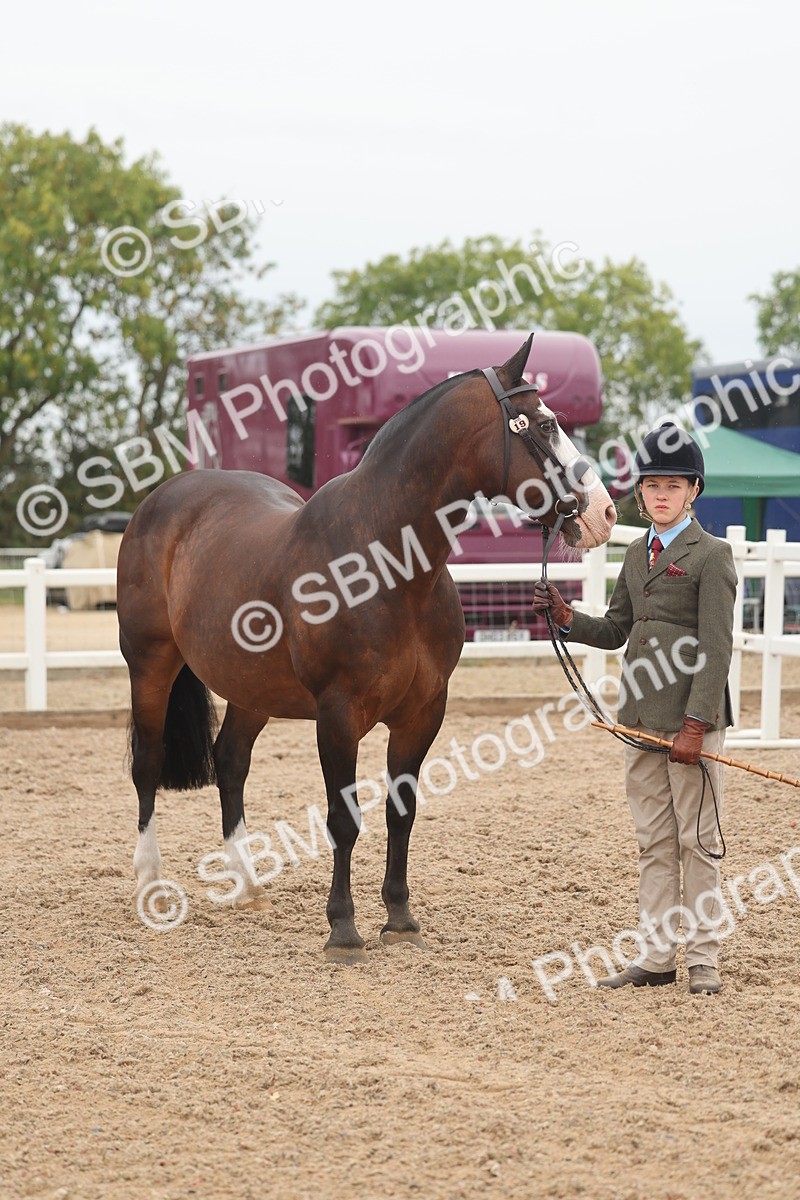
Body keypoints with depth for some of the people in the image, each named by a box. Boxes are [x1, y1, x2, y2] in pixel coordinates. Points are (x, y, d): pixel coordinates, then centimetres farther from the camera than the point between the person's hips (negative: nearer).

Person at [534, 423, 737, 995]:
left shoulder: (711, 555, -8)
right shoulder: (637, 555, 14)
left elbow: (716, 648, -13)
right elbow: (616, 631, 18)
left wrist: (696, 724, -19)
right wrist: (567, 618, -1)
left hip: (691, 717, -7)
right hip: (641, 714, 7)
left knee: (697, 840, 1)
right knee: (654, 840, 11)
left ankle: (704, 958, 9)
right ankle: (657, 955, 17)